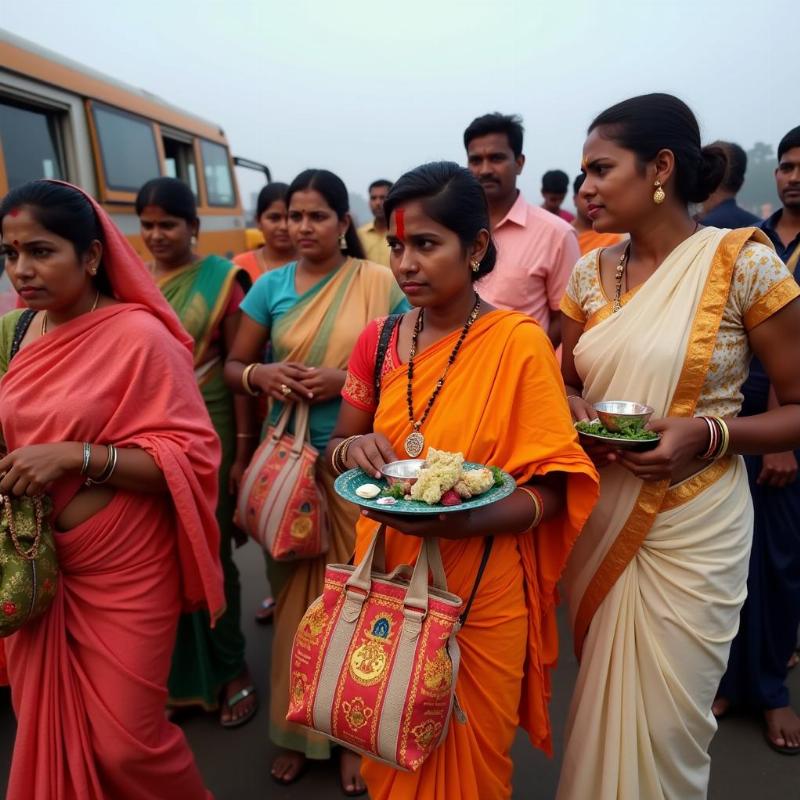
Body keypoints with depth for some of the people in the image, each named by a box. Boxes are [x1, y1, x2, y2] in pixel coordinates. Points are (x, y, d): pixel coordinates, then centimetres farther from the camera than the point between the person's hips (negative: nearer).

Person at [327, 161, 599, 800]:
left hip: (482, 596, -3)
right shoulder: (380, 341, 0)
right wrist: (353, 447, -13)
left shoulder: (519, 342, -13)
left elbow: (550, 491, -10)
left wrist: (465, 520, -28)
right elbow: (338, 444, 10)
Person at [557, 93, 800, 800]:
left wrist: (709, 435, -22)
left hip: (691, 527, -4)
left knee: (662, 728, 11)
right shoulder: (590, 272, 3)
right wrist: (572, 409, -7)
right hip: (597, 518, 5)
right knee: (600, 711, 22)